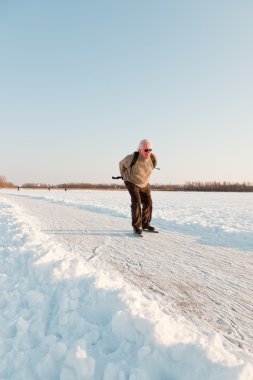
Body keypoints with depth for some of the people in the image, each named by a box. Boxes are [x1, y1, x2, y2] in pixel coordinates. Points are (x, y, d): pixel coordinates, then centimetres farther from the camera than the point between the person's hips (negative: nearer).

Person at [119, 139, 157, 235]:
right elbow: (122, 164, -10)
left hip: (144, 184, 5)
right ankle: (136, 226, -9)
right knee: (136, 202, -18)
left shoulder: (153, 158, -22)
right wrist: (124, 176, 5)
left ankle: (145, 224, 23)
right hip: (131, 182, -5)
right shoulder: (132, 158, -33)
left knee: (148, 203, 6)